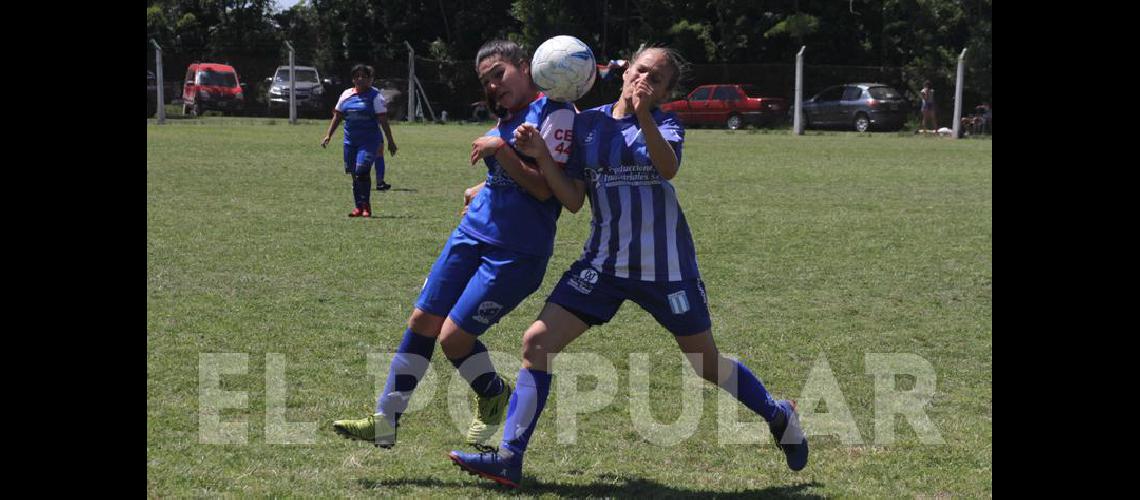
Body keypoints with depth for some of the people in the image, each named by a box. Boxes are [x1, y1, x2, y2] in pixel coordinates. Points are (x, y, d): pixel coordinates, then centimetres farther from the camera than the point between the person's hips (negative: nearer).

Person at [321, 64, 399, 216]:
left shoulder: (375, 96, -2)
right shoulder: (346, 95, 11)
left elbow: (383, 120, -4)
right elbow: (337, 116, 16)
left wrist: (390, 141, -6)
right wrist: (328, 135, 9)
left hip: (369, 141, -5)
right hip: (350, 141, 5)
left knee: (362, 171, -18)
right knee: (354, 174, 7)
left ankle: (365, 206, -12)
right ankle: (359, 207, 15)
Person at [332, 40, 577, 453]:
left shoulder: (555, 113, -12)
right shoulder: (509, 118, 13)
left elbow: (545, 188, -19)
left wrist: (500, 150, -18)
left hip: (516, 252, -8)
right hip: (473, 233, 8)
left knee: (454, 337, -9)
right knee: (423, 321, 4)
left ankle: (494, 396, 20)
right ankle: (385, 421, 10)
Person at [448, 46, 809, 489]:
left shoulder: (665, 124, -3)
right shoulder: (585, 124, 3)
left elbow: (668, 167, -26)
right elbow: (572, 200, -2)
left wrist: (643, 116, -40)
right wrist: (541, 156, -16)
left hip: (666, 266, -2)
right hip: (604, 263, 2)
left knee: (708, 365, 8)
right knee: (537, 342, -11)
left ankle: (779, 417, 36)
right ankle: (509, 460, -6)